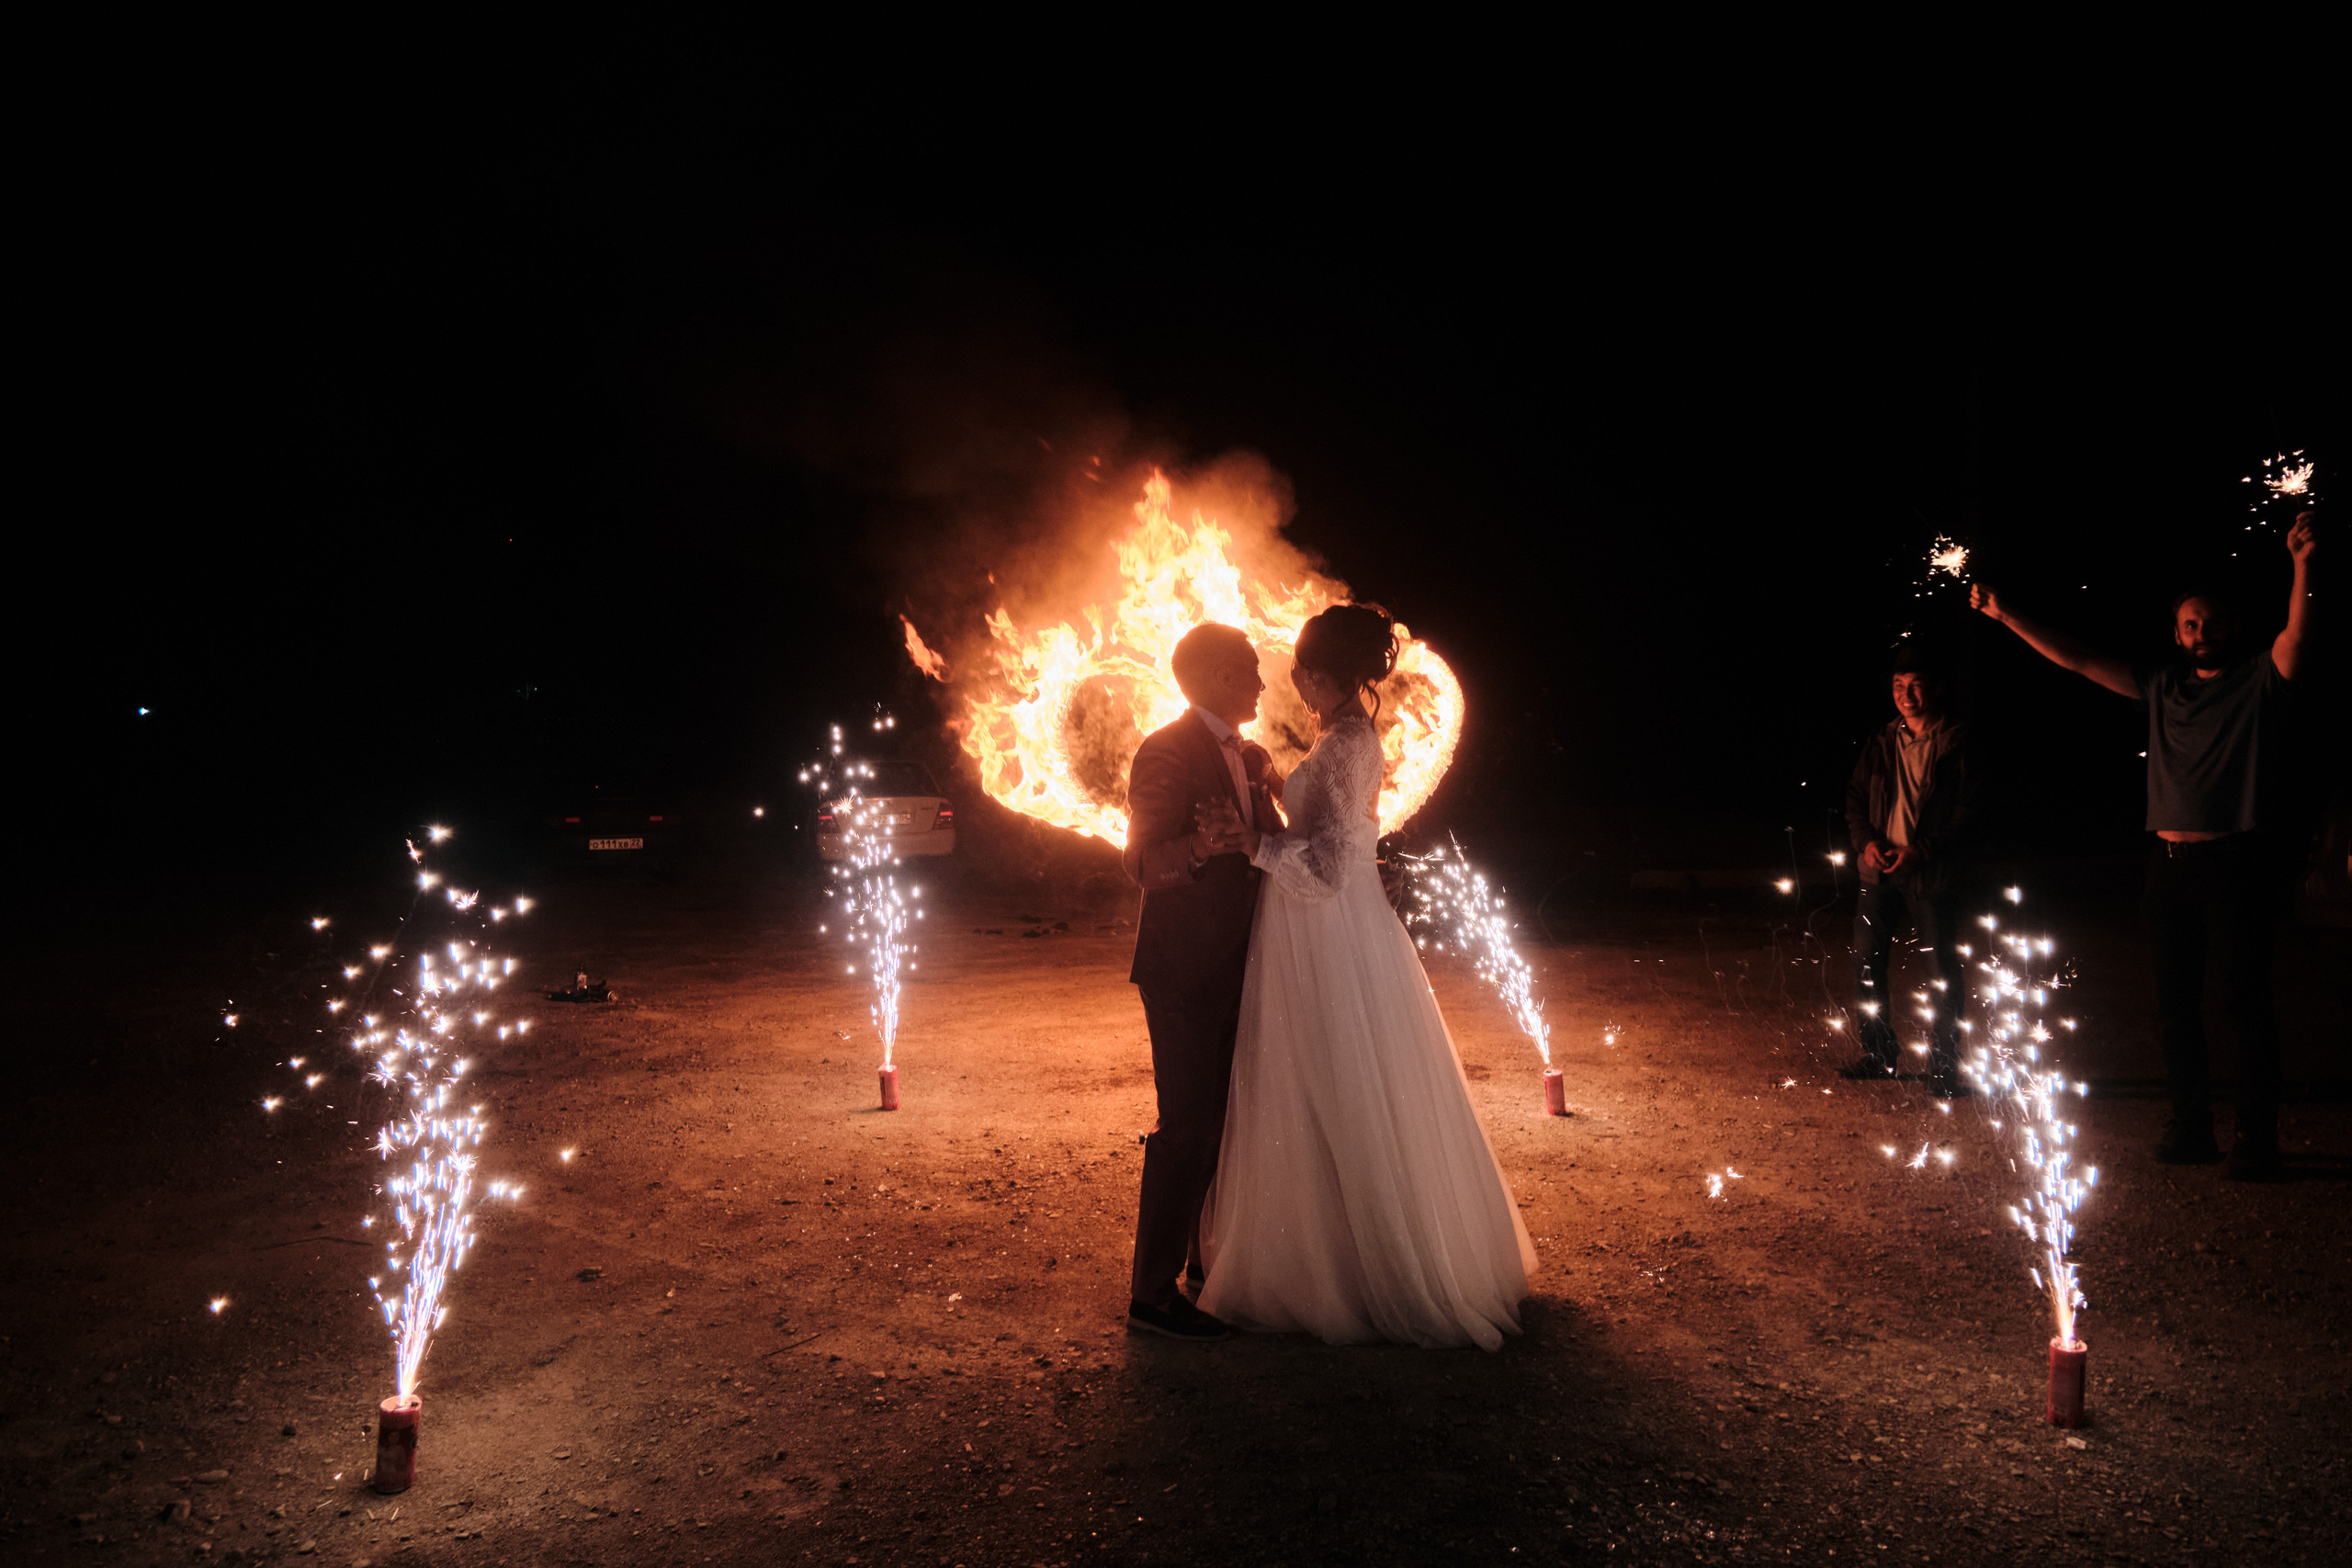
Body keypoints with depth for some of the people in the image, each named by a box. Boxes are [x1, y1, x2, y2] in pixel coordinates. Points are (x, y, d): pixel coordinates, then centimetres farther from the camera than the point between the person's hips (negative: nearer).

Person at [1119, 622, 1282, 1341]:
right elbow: (1143, 862, -21)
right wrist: (1200, 846, -38)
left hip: (1238, 966, 9)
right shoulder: (1165, 753, -13)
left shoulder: (1251, 758, 13)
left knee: (1230, 1118, 17)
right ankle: (1153, 1293, 2)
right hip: (1184, 969, -9)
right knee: (1188, 1126, -8)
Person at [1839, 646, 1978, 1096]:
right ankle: (1879, 1055, 21)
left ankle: (1944, 1064, 12)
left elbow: (1968, 811, -7)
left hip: (1932, 873, -5)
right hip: (1880, 871, 5)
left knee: (1944, 969, 0)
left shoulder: (1957, 743, -3)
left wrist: (1922, 851, -17)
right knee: (1866, 961, 7)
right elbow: (1855, 795, 13)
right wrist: (1866, 840, -5)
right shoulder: (1881, 742, 11)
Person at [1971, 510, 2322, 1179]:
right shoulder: (2162, 685, 13)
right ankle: (2191, 1129, 21)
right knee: (2175, 1001, 10)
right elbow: (2078, 660, 13)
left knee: (2245, 998, -6)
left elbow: (2298, 638, -19)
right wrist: (2005, 616, 9)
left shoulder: (2261, 679, 1)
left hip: (2239, 861, -5)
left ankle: (2257, 1140, 2)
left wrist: (2304, 564, -36)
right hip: (2171, 862, 5)